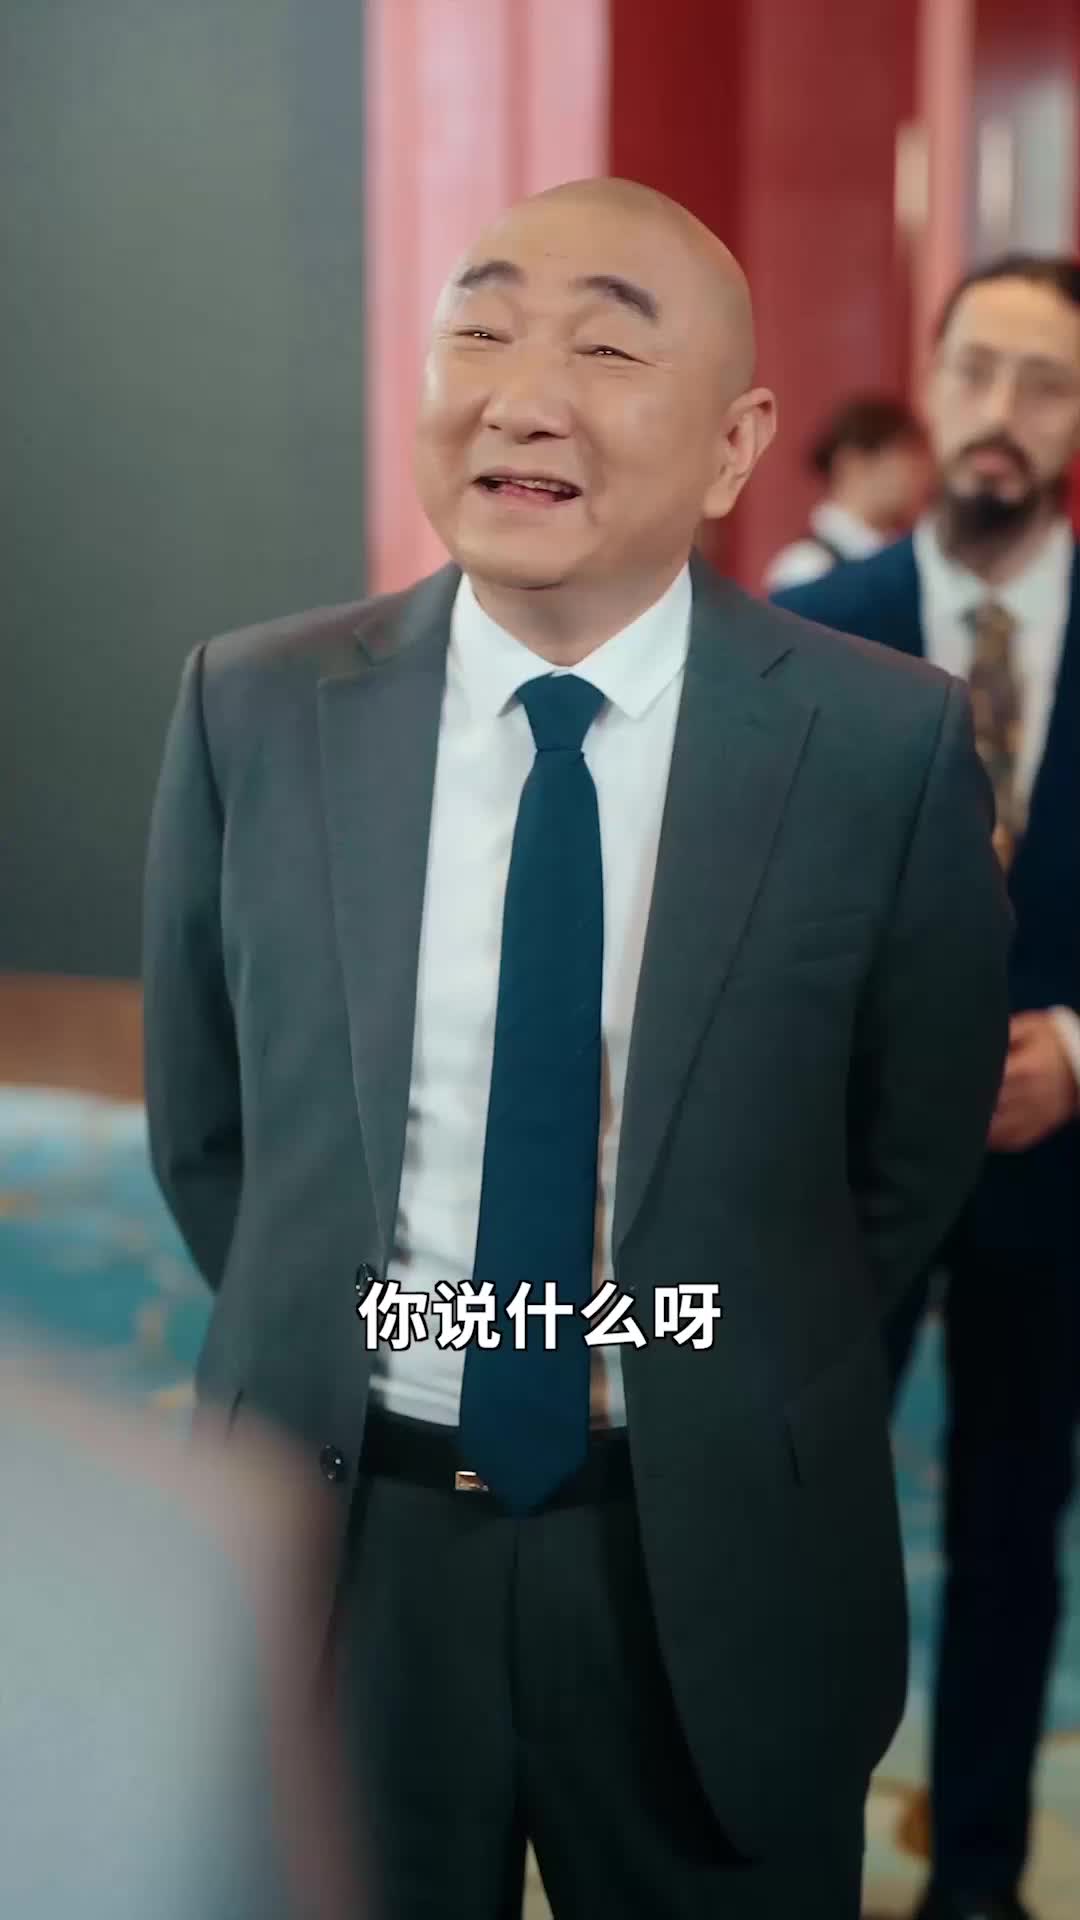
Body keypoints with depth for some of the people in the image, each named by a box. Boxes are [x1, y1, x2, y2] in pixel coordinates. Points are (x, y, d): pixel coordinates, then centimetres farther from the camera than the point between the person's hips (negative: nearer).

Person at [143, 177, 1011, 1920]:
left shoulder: (892, 742, -10)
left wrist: (731, 1411, 5)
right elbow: (201, 1128, 6)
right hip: (333, 1537, 1)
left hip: (719, 1573, -1)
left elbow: (913, 1154, 2)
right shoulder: (253, 711, -6)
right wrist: (328, 1370, 7)